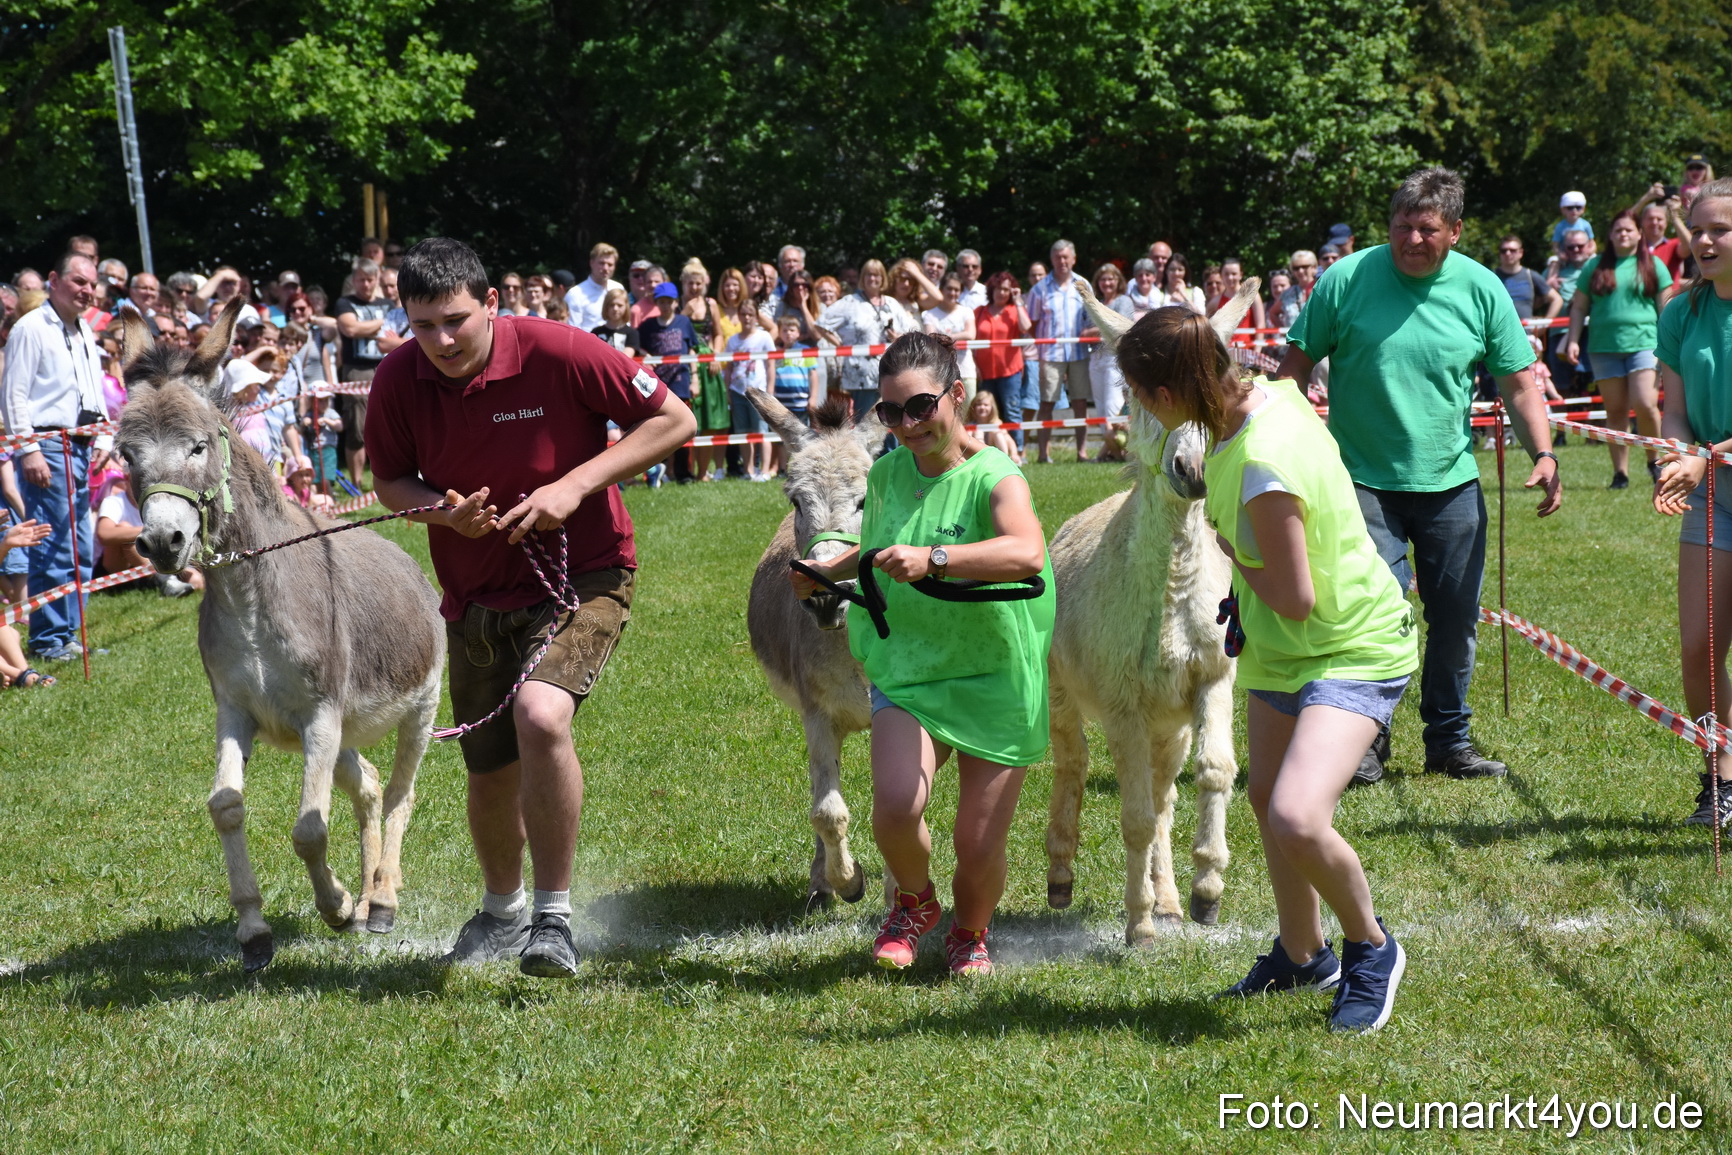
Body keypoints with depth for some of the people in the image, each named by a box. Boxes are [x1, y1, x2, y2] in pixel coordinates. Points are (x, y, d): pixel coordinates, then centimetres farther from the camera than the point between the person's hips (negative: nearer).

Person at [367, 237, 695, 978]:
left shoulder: (559, 354, -19)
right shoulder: (398, 380, -8)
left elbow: (673, 420, -12)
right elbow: (390, 481, 7)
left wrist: (576, 485, -20)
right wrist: (444, 510, -16)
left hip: (581, 576, -4)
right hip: (475, 598, 5)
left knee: (540, 716, -31)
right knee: (491, 777, 13)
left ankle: (554, 917, -17)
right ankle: (502, 910, 44)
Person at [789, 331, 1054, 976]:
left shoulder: (995, 480, -15)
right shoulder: (886, 475, 3)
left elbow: (1027, 553, -38)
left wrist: (932, 558, -46)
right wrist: (828, 572, 11)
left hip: (995, 679, -3)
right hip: (905, 669, 3)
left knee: (979, 845, 0)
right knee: (896, 807, -22)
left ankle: (970, 933, 34)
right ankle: (914, 902, 12)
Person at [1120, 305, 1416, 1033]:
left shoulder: (1262, 467, -33)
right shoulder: (1268, 397, -7)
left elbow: (1297, 599, -28)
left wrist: (1230, 549, -11)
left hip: (1353, 652, -10)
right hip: (1283, 647, 10)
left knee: (1297, 821, -24)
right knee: (1266, 796, 21)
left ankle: (1372, 948, 4)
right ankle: (1301, 955, 43)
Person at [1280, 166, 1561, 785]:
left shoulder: (1481, 289, -2)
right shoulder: (1347, 280, -8)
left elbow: (1519, 382, 4)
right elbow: (1296, 364, 0)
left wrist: (1543, 453, -9)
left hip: (1451, 483, 3)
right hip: (1364, 480, -3)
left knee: (1457, 617, 9)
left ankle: (1449, 739, 25)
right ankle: (1365, 740, 7)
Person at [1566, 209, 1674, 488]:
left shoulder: (1653, 266, 8)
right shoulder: (1595, 267, 12)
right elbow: (1579, 307, 14)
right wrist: (1573, 340, 3)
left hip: (1644, 343, -2)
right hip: (1604, 347, 2)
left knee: (1645, 405, -16)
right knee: (1615, 411, 3)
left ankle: (1655, 460, 4)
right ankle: (1620, 472, 8)